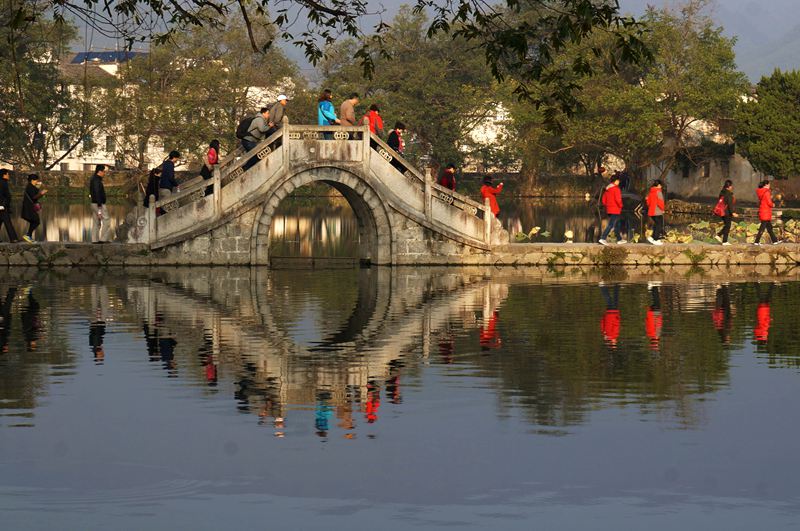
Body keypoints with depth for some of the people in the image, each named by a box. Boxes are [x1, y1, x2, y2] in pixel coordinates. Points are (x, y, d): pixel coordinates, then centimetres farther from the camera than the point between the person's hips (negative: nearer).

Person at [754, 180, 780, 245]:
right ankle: (756, 242, -6)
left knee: (769, 227, 15)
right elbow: (769, 203, -18)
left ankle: (775, 240, 22)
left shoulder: (760, 192, 11)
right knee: (762, 227, -5)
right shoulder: (767, 192, -15)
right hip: (766, 213, -9)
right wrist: (772, 205, 4)